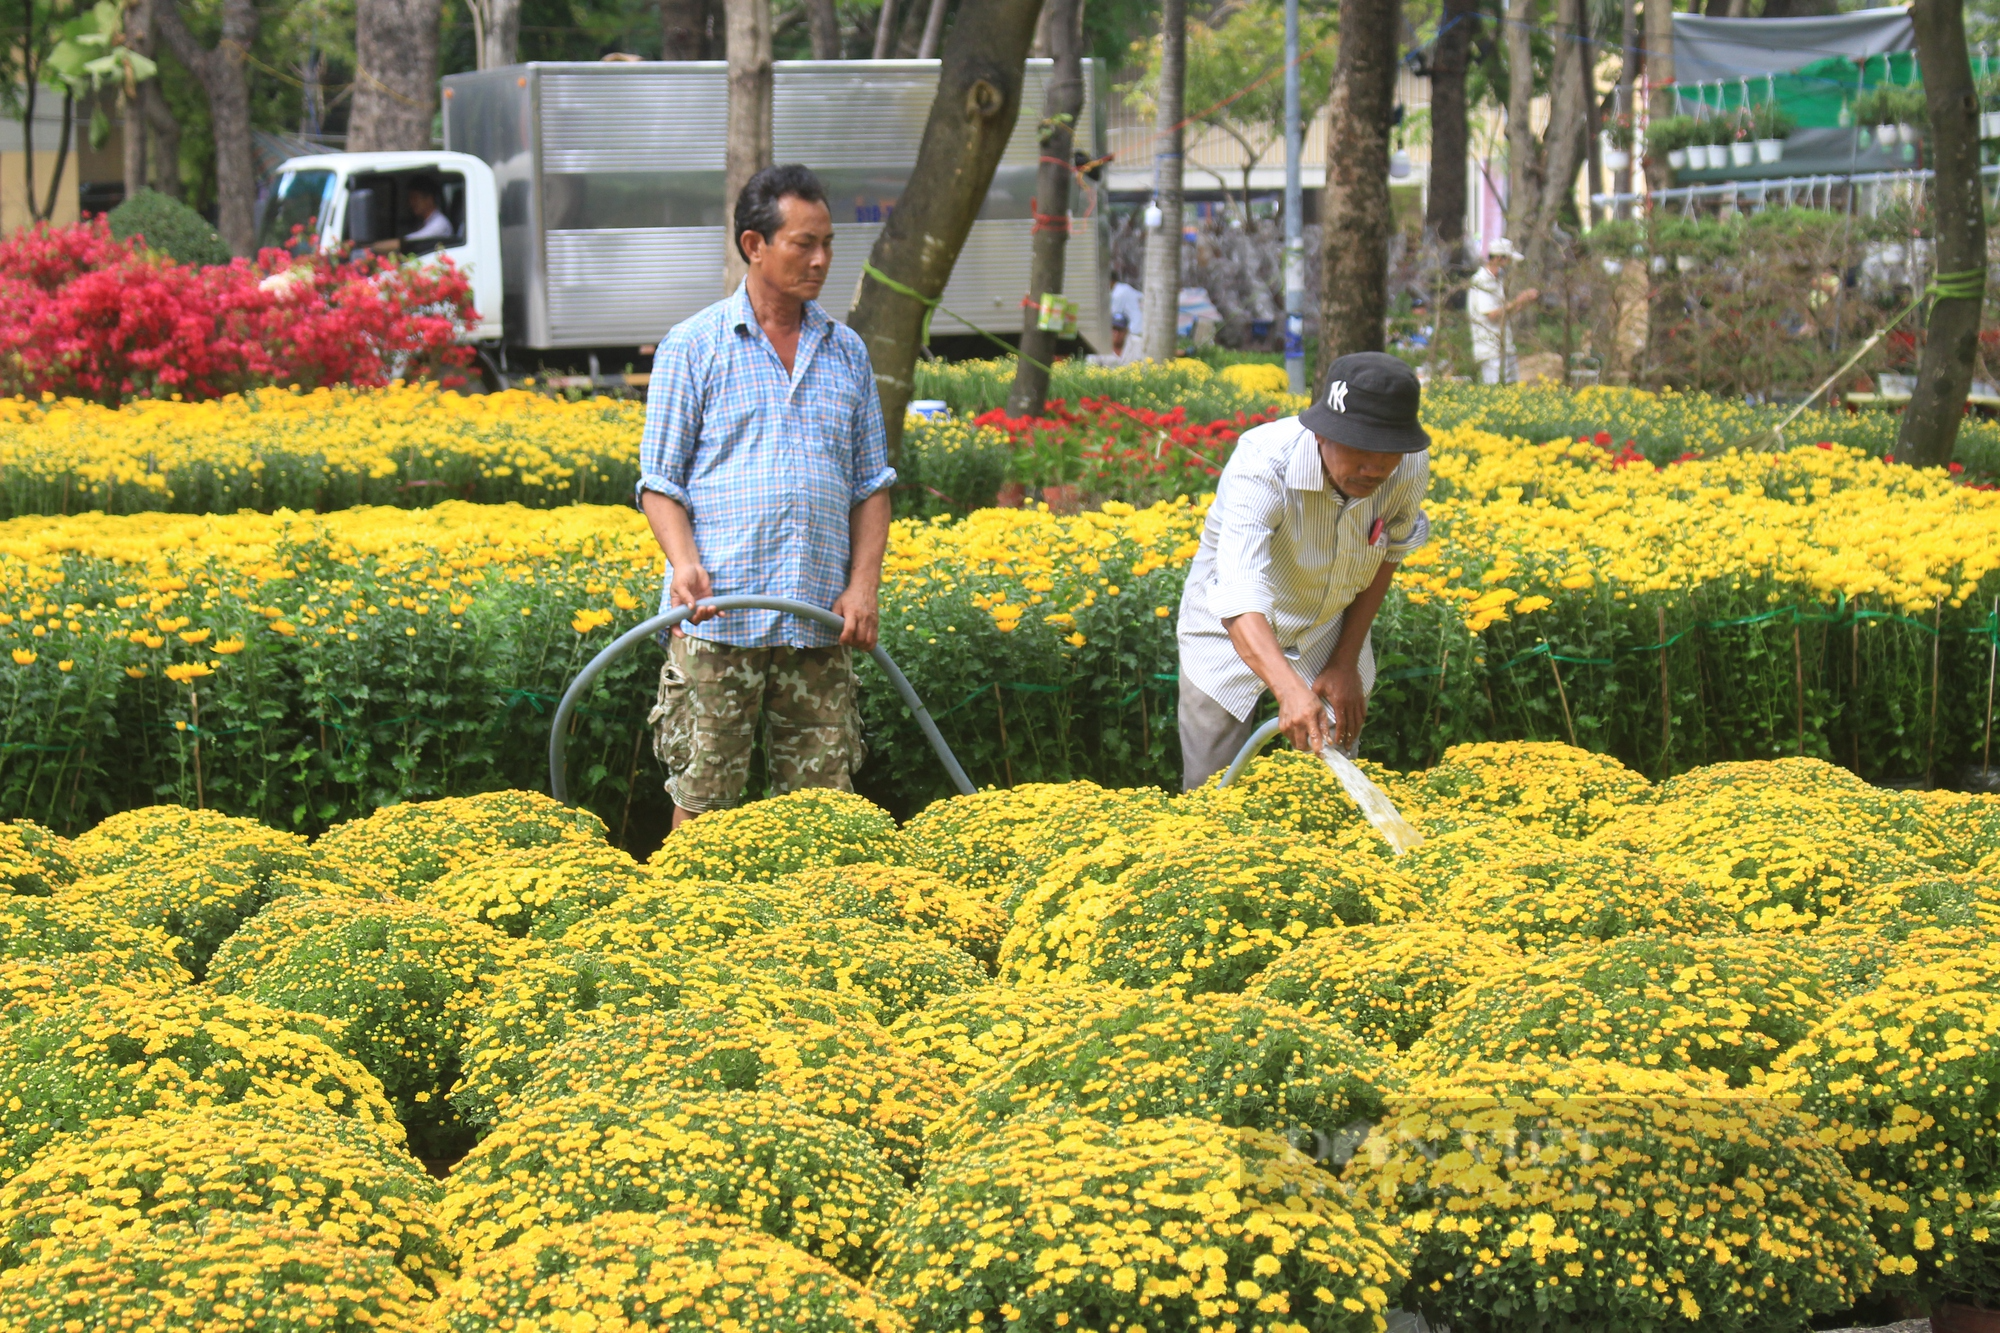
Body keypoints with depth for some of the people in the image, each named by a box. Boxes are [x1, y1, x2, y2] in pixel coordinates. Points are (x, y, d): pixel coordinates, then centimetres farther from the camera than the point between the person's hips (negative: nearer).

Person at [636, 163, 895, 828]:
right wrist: (686, 565, -17)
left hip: (819, 622, 4)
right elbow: (660, 480, 1)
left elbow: (871, 482, 16)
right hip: (719, 614, -4)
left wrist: (863, 585, 0)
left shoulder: (846, 352, 14)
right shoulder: (692, 347, 2)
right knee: (703, 798, -4)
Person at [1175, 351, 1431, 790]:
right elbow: (1239, 597, -48)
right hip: (1234, 635, -3)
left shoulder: (1410, 467, -23)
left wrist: (1346, 662, -4)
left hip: (1330, 634, 3)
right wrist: (1290, 690, -62)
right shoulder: (1262, 465, -36)